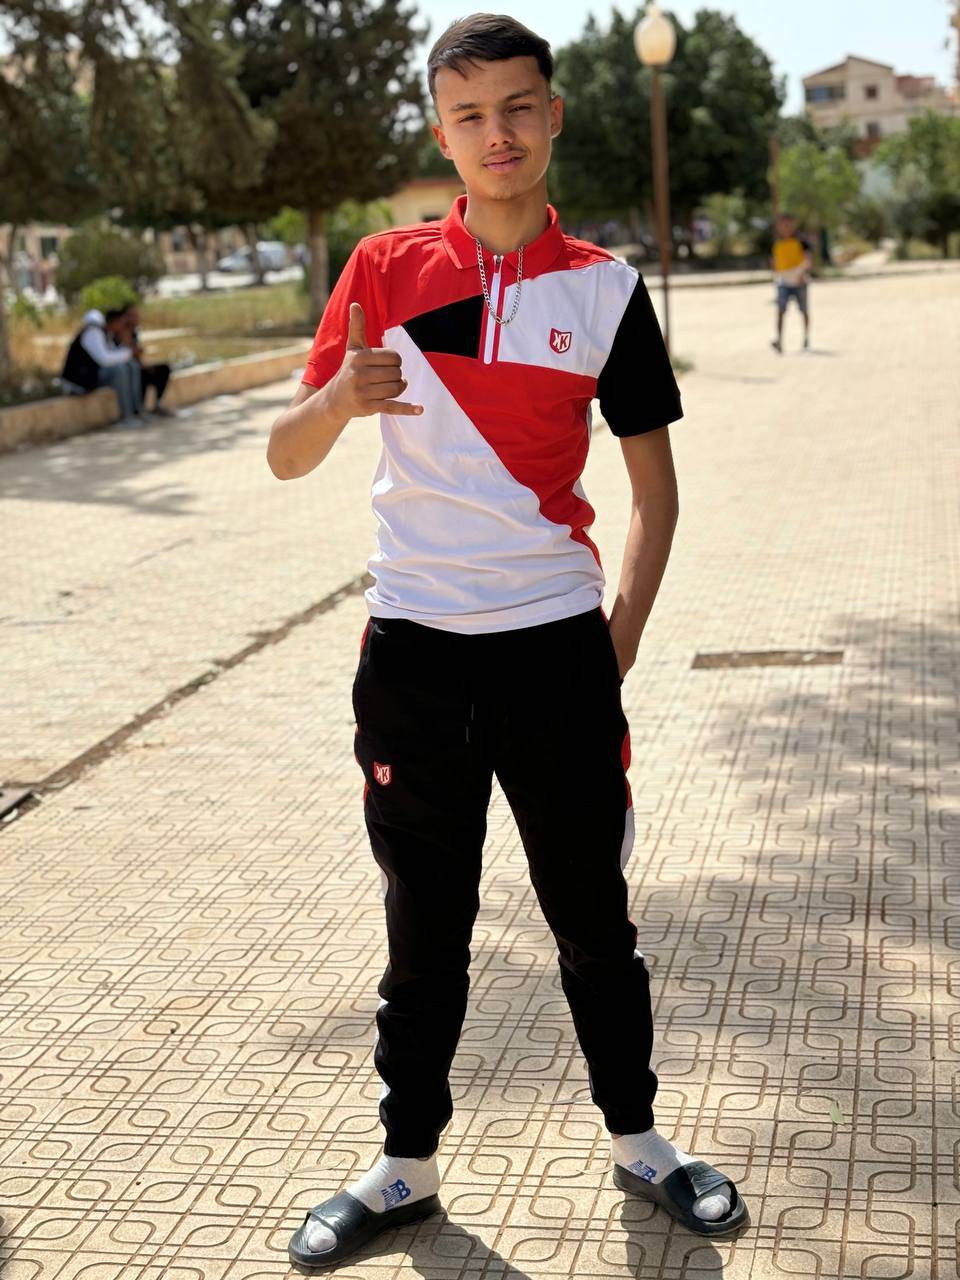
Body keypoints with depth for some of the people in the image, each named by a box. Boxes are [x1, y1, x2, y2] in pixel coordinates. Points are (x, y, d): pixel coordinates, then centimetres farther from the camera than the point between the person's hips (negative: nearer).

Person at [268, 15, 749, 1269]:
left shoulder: (605, 287, 1)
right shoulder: (386, 269, 1)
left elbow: (654, 476, 7)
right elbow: (285, 458, 0)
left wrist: (620, 645, 0)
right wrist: (339, 397, -22)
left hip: (558, 647, 0)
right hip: (414, 649, 0)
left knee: (594, 916, 10)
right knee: (423, 928, 11)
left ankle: (637, 1139, 30)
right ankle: (408, 1165, 26)